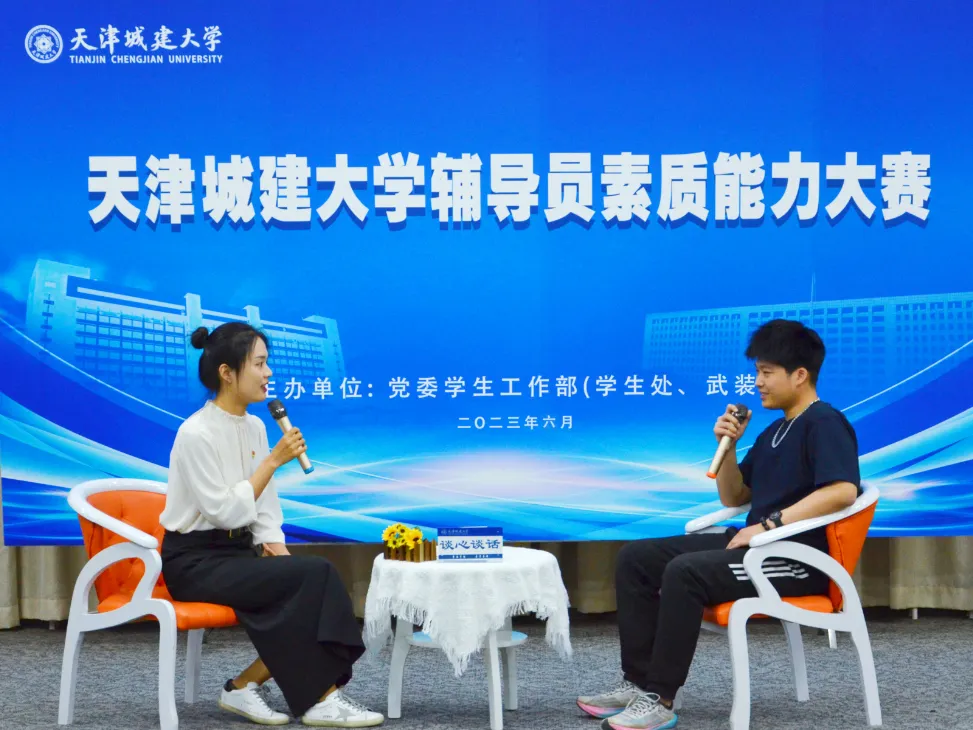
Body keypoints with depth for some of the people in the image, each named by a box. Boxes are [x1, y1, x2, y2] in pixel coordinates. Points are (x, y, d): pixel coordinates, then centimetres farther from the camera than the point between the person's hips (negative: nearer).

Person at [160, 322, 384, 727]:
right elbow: (226, 512, -21)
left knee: (315, 579, -18)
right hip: (196, 560, -8)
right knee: (312, 577, -23)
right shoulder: (196, 433, -17)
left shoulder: (255, 427, 8)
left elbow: (264, 507, 11)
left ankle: (245, 686, -9)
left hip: (238, 550, 8)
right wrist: (274, 460, -20)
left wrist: (276, 548, -7)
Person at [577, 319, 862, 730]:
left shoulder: (824, 423, -9)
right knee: (636, 558, -1)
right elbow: (733, 498, 24)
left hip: (797, 558, -10)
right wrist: (727, 446, 7)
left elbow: (843, 491, -26)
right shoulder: (774, 432, 20)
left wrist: (770, 525, -25)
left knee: (684, 572, -32)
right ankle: (639, 682, -4)